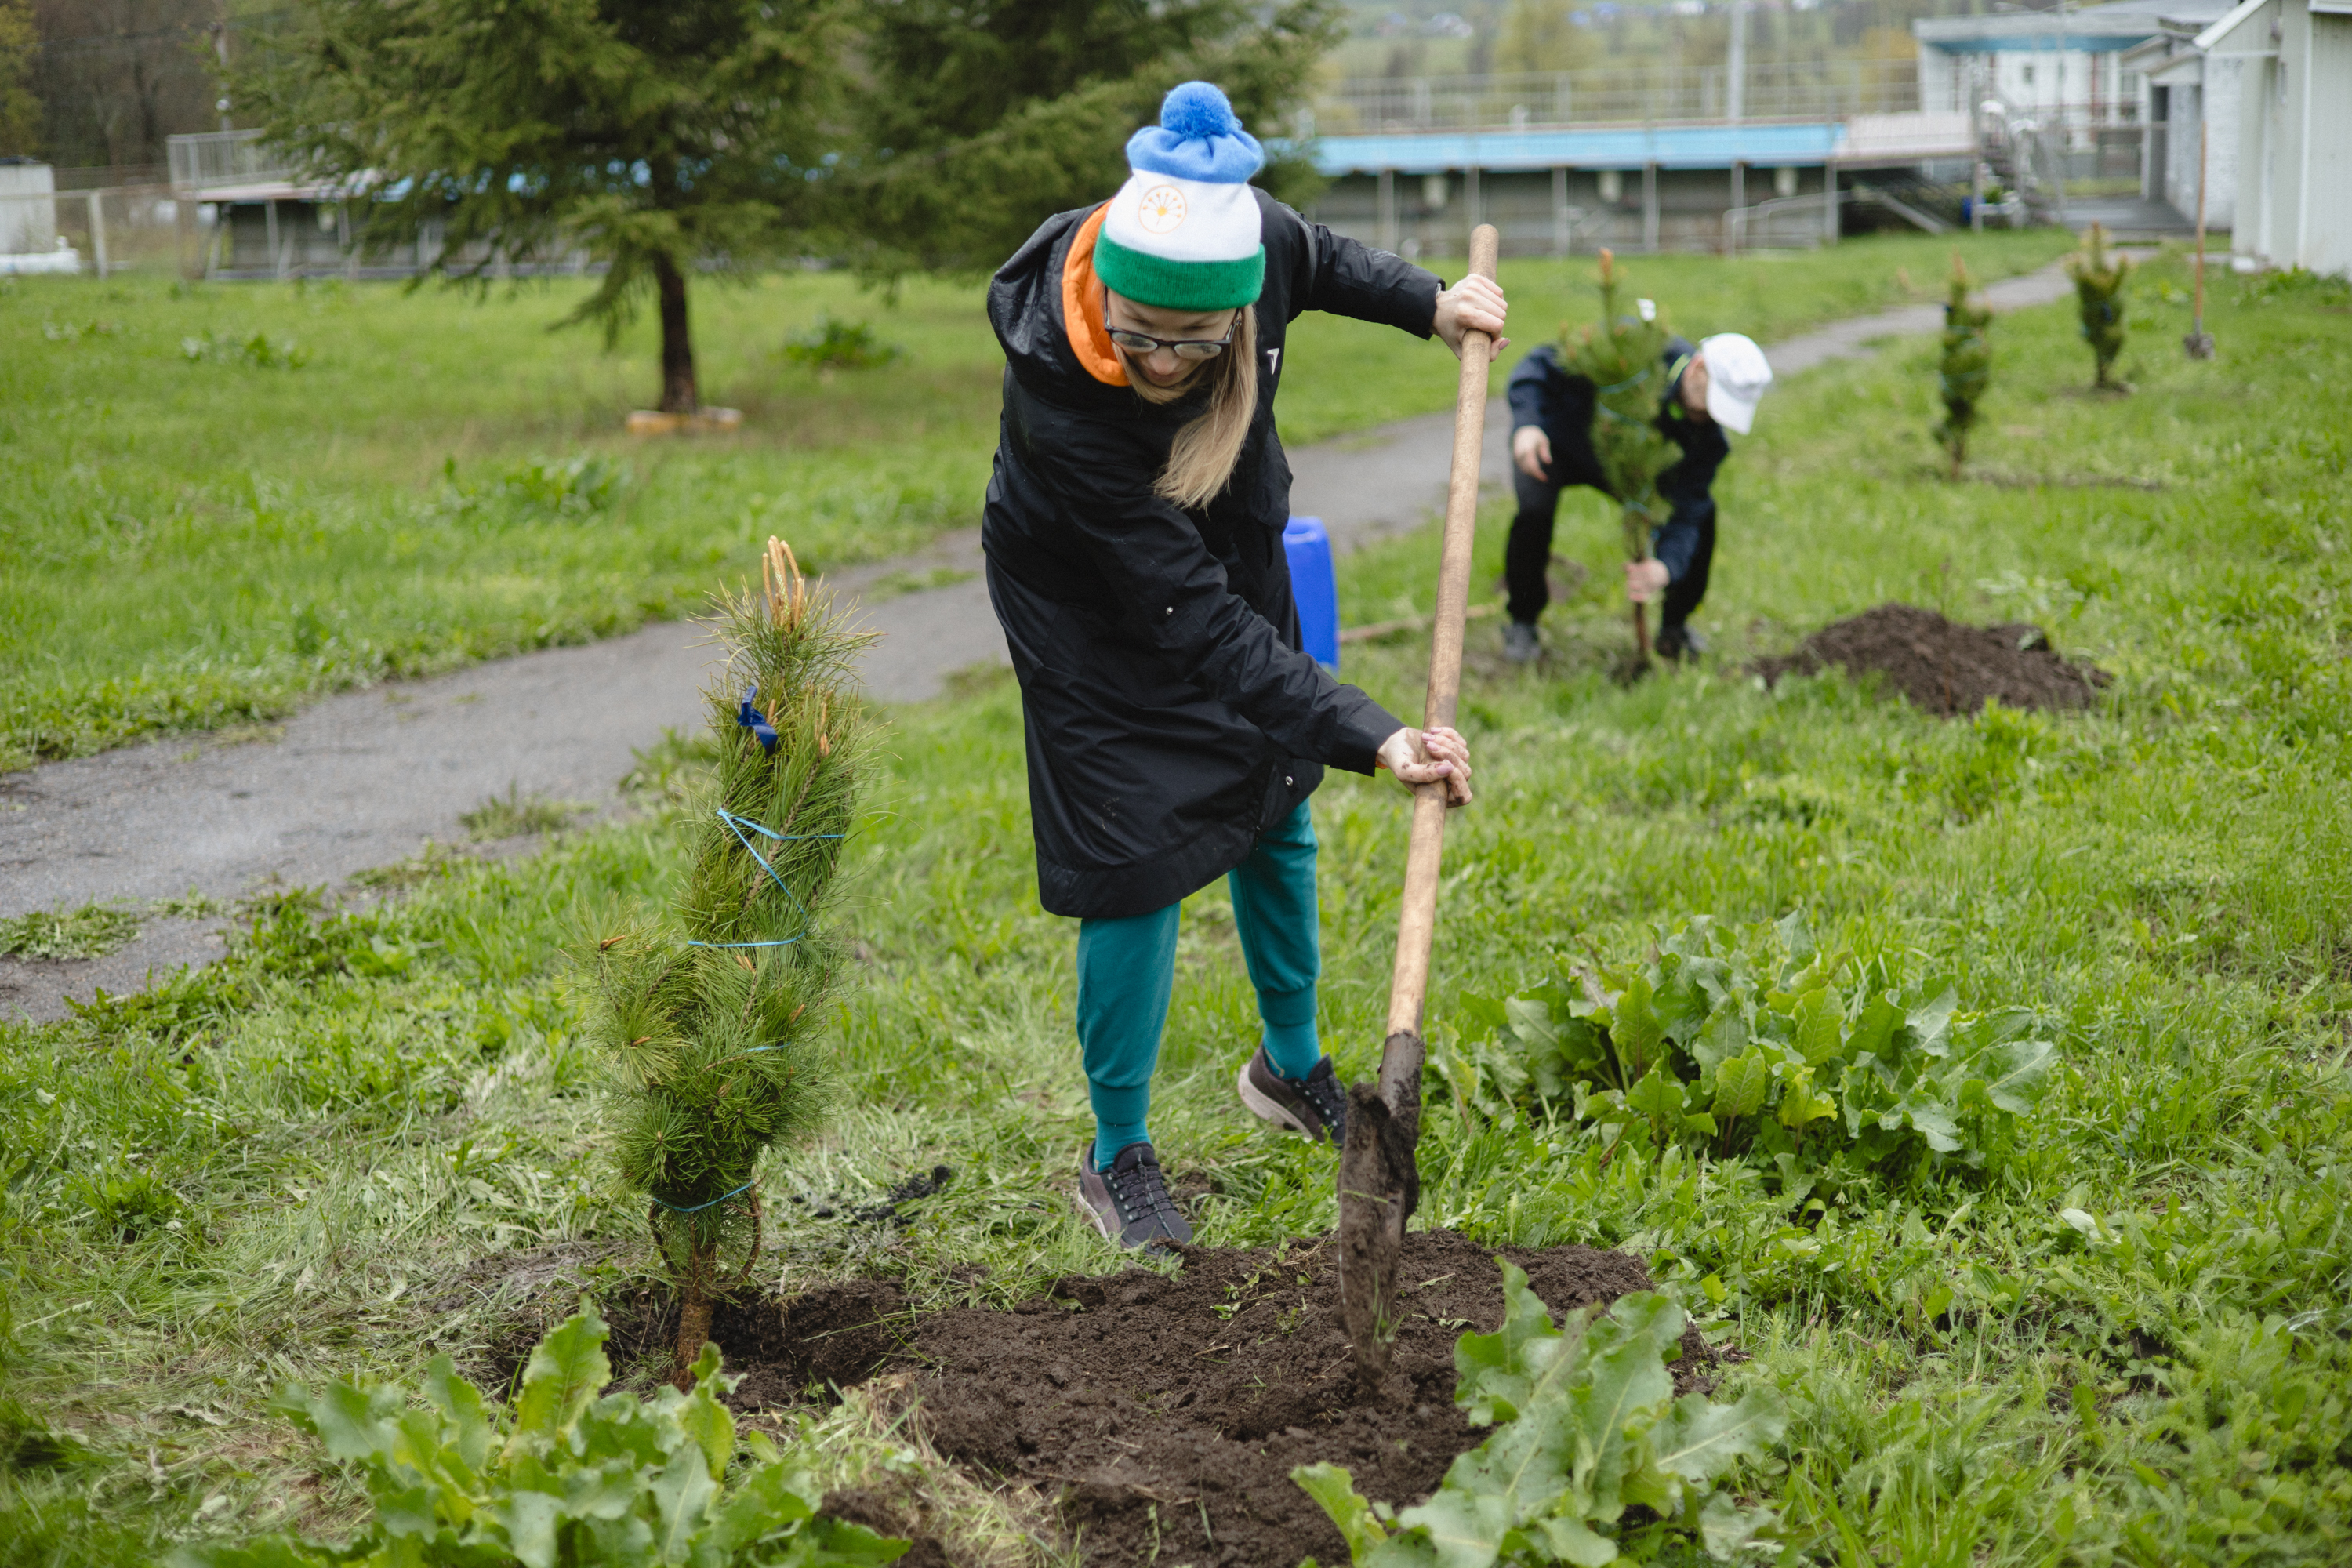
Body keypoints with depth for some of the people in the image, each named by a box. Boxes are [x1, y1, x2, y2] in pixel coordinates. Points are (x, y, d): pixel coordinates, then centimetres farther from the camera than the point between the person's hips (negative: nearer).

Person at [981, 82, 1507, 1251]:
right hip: (1094, 606, -6)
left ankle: (1292, 1067, 40)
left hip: (1232, 547, 6)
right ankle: (1117, 1157, 10)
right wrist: (1368, 737, -44)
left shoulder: (1253, 241, -30)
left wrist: (1424, 302, -4)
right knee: (1139, 864, -9)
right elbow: (1193, 617, -40)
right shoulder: (1060, 397, -42)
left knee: (1276, 811, 17)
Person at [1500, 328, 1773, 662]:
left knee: (1701, 512, -12)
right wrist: (1526, 424, -47)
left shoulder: (1709, 440, -25)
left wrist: (1665, 568, -49)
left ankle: (1674, 628, 10)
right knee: (1535, 509, -32)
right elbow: (1539, 365, -29)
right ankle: (1522, 624, -7)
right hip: (1556, 442, -4)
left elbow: (1685, 514, -27)